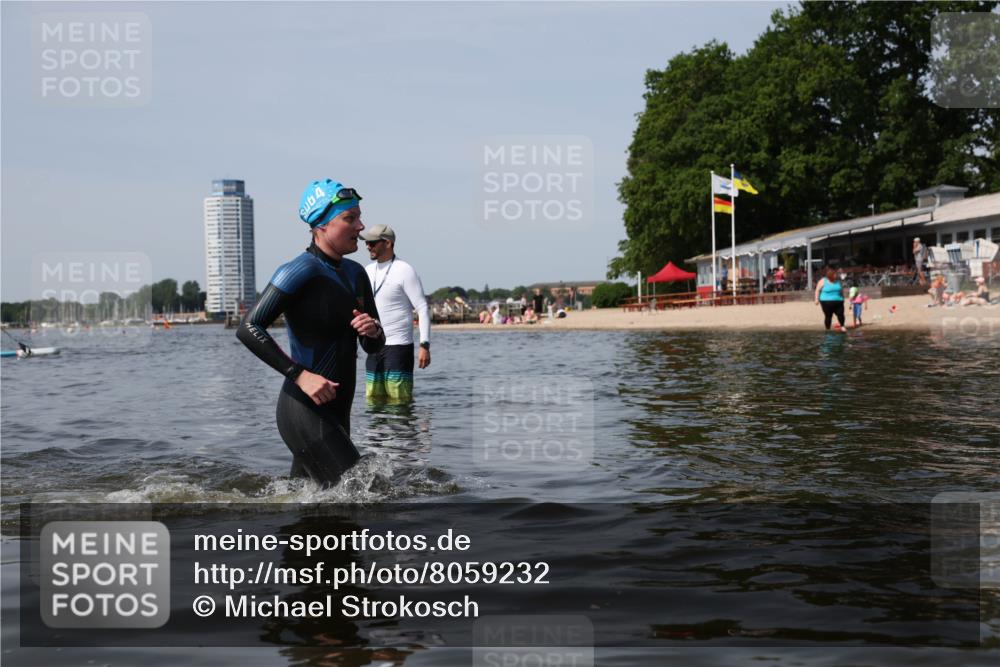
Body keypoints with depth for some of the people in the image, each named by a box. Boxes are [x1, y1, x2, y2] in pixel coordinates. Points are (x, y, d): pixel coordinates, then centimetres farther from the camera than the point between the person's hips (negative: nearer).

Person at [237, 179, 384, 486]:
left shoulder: (356, 274, 12)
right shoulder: (301, 271, -13)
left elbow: (373, 347, 17)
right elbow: (248, 330, -20)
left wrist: (373, 331, -7)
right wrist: (300, 375, -25)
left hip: (335, 411, 9)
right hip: (306, 411, -9)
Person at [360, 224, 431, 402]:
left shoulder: (404, 271, -8)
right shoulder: (368, 271, 12)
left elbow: (423, 309, -10)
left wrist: (425, 345, -17)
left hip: (398, 347, -7)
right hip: (373, 347, 7)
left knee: (400, 400, -7)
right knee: (373, 401, 9)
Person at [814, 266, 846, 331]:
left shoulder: (837, 281, 8)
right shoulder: (823, 281, -4)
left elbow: (841, 290, 21)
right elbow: (818, 290, 0)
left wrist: (842, 298, 22)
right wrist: (817, 299, -4)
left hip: (838, 302, 4)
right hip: (827, 302, -3)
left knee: (840, 314, -5)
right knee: (828, 316, 0)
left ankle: (842, 327, 16)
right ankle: (828, 329, 13)